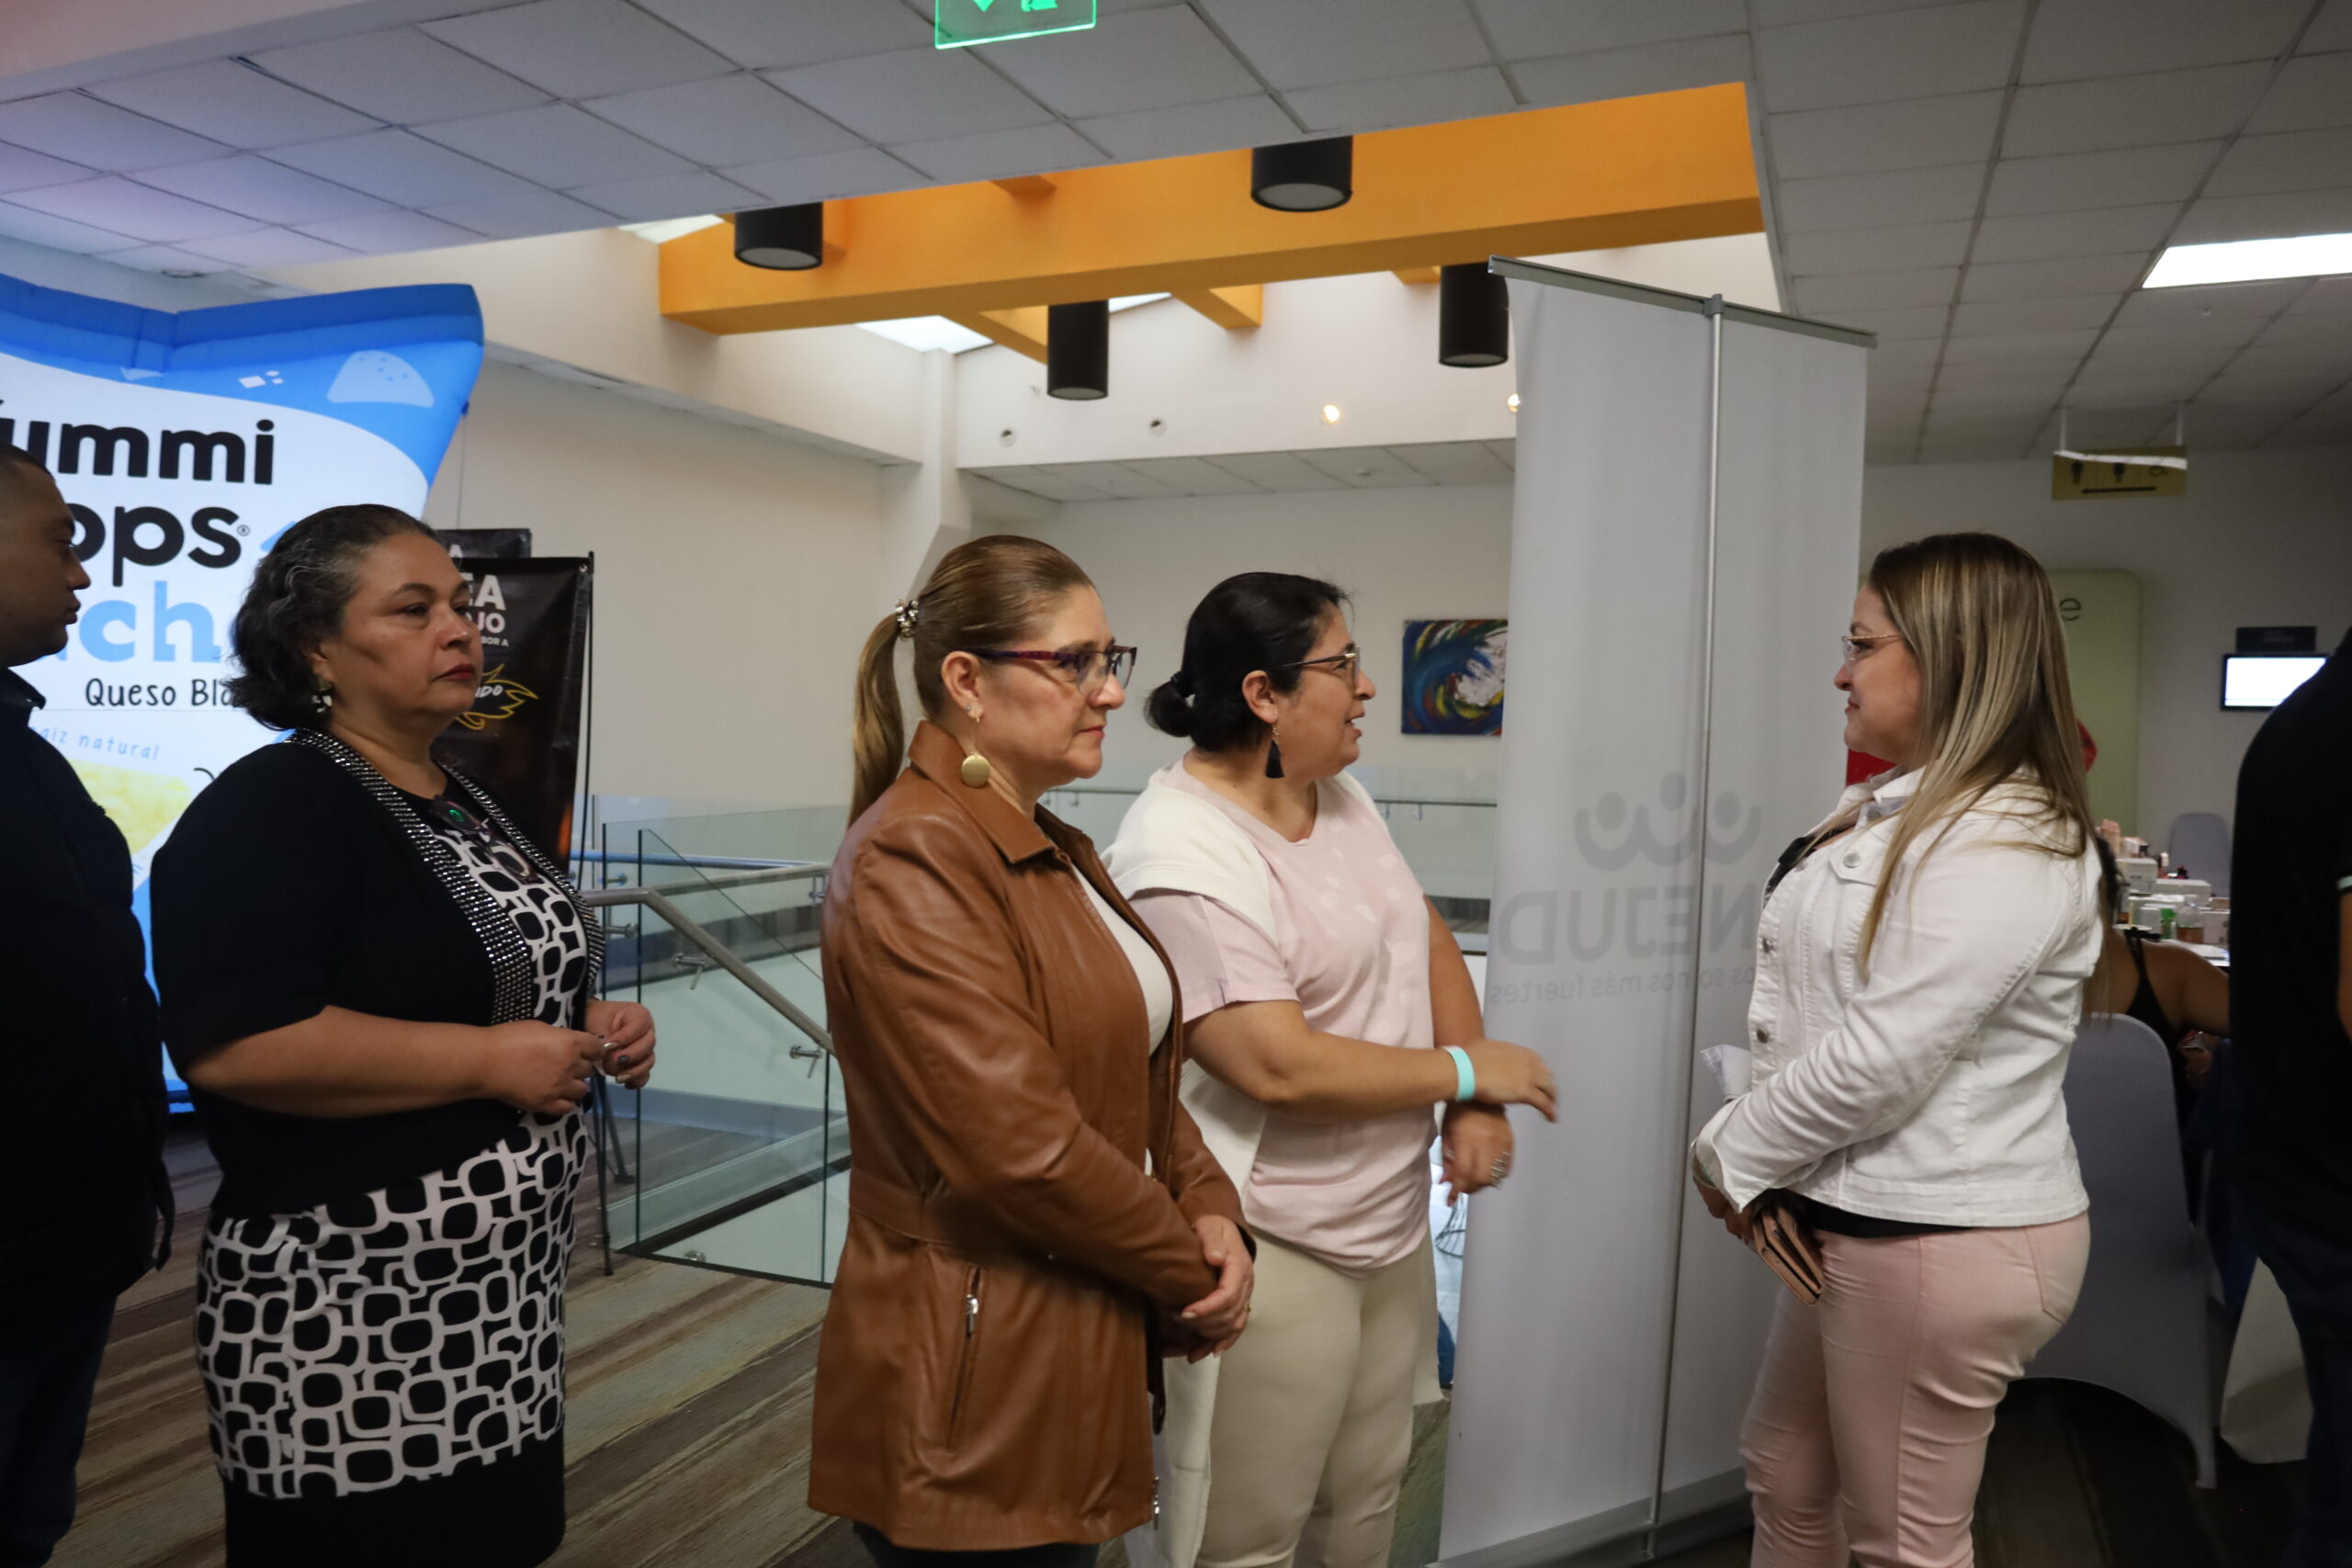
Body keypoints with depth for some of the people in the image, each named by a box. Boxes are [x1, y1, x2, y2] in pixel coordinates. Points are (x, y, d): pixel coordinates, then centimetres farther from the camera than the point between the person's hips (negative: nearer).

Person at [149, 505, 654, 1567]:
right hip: (348, 1329, -8)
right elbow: (233, 1044, -27)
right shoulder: (266, 810, -15)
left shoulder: (464, 804, 12)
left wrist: (595, 1031, 4)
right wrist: (494, 1061, -22)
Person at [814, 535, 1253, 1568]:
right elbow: (1025, 1149, -26)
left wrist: (1208, 1206, -5)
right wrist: (1189, 1274, -12)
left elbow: (1139, 1061, 12)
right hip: (979, 1390, -8)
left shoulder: (1056, 851, 9)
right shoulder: (912, 860, -21)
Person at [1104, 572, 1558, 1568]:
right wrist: (1468, 1073, -15)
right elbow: (1280, 1068, -27)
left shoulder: (1343, 798, 6)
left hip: (1392, 1224, 9)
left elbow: (1429, 940, 11)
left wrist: (1475, 1110, -4)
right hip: (1271, 1253, -9)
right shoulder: (1182, 857, -23)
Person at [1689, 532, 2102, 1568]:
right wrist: (1753, 1153, -2)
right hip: (1857, 1220, 9)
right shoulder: (1886, 810, 9)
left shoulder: (2007, 849, -22)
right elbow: (1799, 1003, 10)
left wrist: (1731, 1154, -11)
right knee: (1784, 1476, 24)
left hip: (1942, 1243, -9)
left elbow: (1878, 1063, -25)